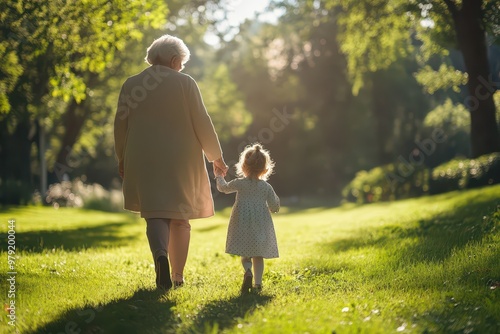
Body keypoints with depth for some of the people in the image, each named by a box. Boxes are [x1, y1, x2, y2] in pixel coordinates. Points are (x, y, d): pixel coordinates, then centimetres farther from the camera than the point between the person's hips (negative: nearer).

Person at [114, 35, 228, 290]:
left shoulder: (131, 84, 4)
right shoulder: (186, 83, -3)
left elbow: (120, 125, 6)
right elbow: (202, 123, -4)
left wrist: (122, 159, 18)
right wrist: (216, 157, 6)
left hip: (145, 161, 1)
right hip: (181, 161, -1)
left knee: (156, 214, 1)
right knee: (180, 217, 11)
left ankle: (160, 254, -29)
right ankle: (177, 276, 14)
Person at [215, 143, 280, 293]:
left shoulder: (240, 183, -3)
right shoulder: (267, 187, 0)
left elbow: (224, 187, 16)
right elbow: (274, 207, 5)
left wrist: (219, 176, 36)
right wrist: (276, 200, 28)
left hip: (243, 224, -1)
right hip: (261, 225, 1)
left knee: (245, 254, 6)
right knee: (258, 255, 9)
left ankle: (248, 271, -22)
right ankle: (258, 283, 2)